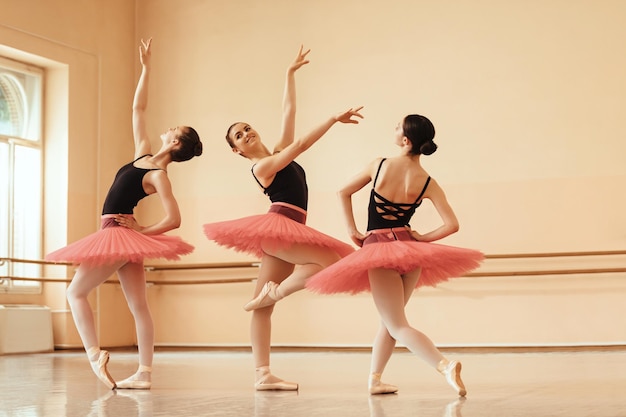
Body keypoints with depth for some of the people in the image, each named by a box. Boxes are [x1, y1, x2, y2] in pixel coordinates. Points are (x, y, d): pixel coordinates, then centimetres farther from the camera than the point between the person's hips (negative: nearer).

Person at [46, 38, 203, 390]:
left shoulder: (159, 176, -16)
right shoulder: (143, 154, 6)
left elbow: (174, 219, -22)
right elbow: (138, 109, 14)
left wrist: (143, 230, -10)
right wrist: (146, 68, 12)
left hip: (119, 235, -8)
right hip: (123, 238, 8)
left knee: (76, 292, -3)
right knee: (139, 305, 3)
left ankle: (95, 354, -12)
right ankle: (144, 374, 3)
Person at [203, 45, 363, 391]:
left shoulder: (279, 153, 18)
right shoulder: (261, 167, -5)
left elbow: (289, 110, 21)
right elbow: (301, 145, -15)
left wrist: (291, 73, 23)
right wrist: (334, 119, -15)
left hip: (288, 231, 8)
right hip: (277, 227, -8)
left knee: (264, 304, 3)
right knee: (331, 261, -20)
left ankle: (263, 375, 0)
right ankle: (273, 292, -7)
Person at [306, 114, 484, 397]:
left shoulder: (380, 165, -6)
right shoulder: (428, 183, -5)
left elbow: (344, 192, 5)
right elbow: (452, 225, -10)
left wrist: (353, 231, 8)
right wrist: (423, 238, 3)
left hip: (377, 249, -3)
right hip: (408, 248, 3)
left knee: (397, 326, -4)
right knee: (388, 321, 22)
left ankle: (445, 365, -23)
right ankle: (374, 379, 23)